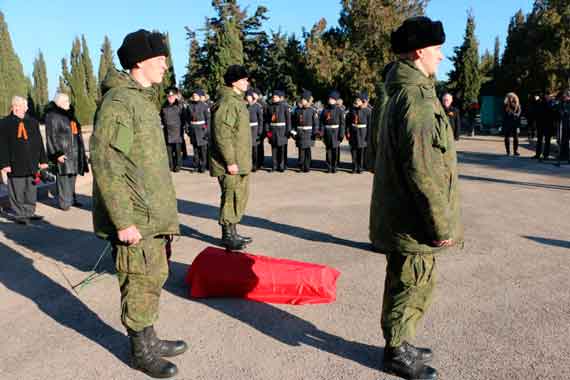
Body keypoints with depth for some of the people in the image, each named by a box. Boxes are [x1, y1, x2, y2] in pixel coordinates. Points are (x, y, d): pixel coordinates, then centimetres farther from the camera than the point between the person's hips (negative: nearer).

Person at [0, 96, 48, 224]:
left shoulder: (32, 122, 13)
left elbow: (39, 142, 14)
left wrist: (43, 160, 10)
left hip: (32, 164, 4)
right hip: (15, 165, -4)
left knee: (31, 190, 10)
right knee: (17, 191, 2)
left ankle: (30, 212, 21)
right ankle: (18, 214, 12)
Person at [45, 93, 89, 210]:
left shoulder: (69, 114, 17)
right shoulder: (52, 116, -9)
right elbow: (51, 136, -14)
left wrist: (81, 151, 20)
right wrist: (57, 153, -20)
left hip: (74, 151, 8)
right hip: (62, 151, -8)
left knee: (72, 175, 12)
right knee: (64, 176, -7)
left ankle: (72, 199, 21)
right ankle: (63, 202, -2)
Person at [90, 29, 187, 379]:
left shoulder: (144, 99, 15)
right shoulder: (118, 100, -16)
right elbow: (105, 165, -21)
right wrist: (123, 220, -22)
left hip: (153, 214, 9)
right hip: (135, 219, -9)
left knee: (155, 277, 18)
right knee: (140, 284, 4)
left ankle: (150, 339, 35)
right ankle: (142, 352, 23)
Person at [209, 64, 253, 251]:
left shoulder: (237, 101, 17)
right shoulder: (227, 102, -16)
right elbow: (222, 135, -23)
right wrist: (230, 161, -23)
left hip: (240, 161, 10)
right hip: (230, 164, -10)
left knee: (240, 196, 16)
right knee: (231, 197, -3)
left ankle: (233, 232, 28)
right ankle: (227, 235, 9)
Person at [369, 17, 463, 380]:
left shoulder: (402, 93, 14)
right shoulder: (418, 98, -20)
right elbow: (423, 171, -26)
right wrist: (443, 225, -17)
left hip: (399, 214, 10)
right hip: (414, 221, -10)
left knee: (403, 283, 20)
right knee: (413, 286, 6)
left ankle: (399, 344, 37)